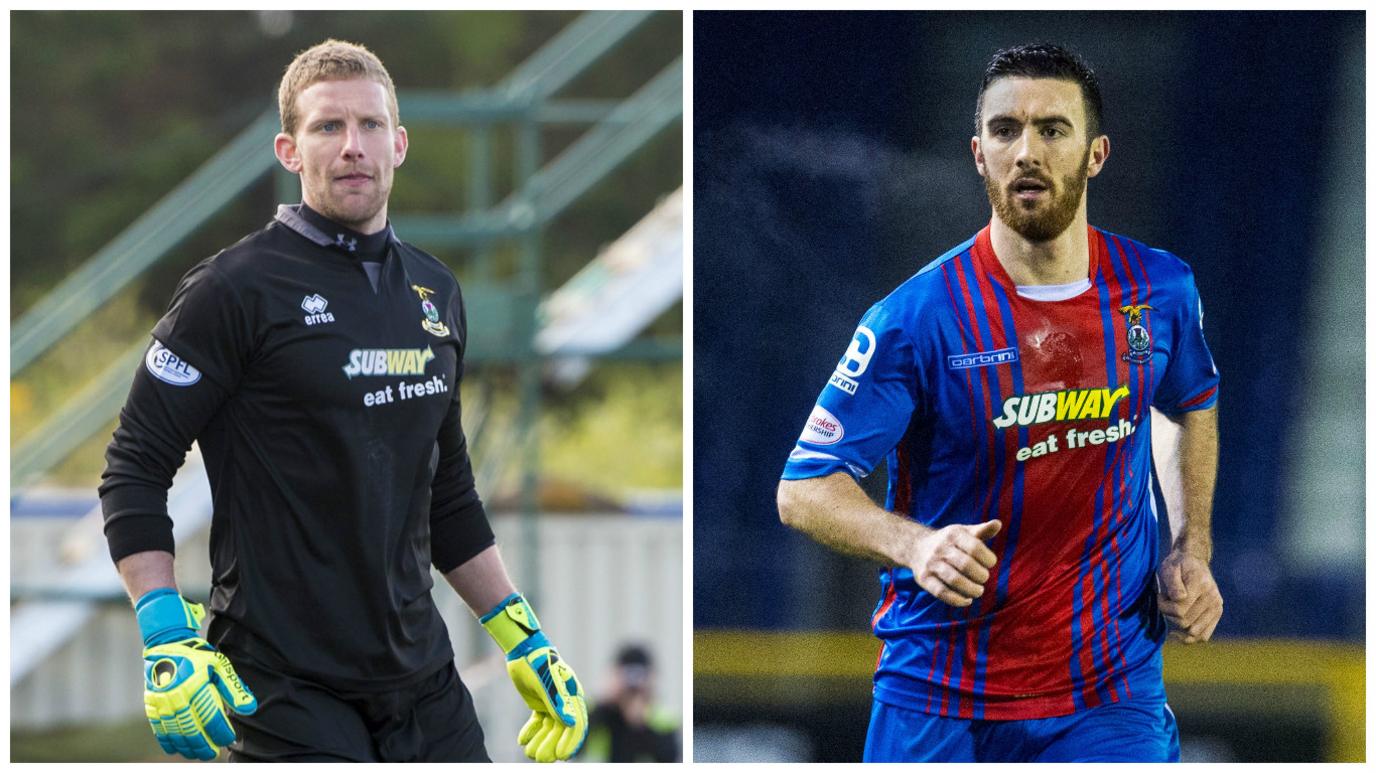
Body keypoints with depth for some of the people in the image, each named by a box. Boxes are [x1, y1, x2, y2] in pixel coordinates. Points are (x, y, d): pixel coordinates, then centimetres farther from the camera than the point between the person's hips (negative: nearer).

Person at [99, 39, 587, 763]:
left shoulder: (437, 294, 13)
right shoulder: (237, 289, -8)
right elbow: (134, 469, -9)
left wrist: (525, 641, 19)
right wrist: (169, 641, -18)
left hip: (421, 676, 6)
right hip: (286, 691, -6)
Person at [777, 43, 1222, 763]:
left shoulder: (1161, 290, -1)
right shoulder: (916, 318, -14)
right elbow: (804, 488, -12)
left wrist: (1192, 550, 8)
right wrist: (913, 544, -30)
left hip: (1109, 693, 2)